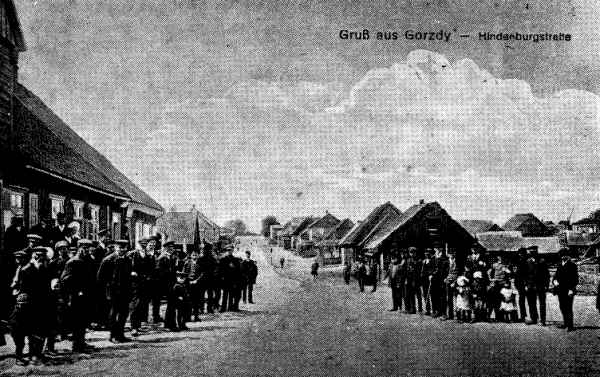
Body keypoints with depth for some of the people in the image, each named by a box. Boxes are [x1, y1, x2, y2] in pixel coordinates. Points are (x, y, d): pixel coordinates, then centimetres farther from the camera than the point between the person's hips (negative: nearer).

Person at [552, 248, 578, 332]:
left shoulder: (572, 265, -6)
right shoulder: (560, 265, 15)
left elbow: (575, 279, -10)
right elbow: (556, 275, 21)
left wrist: (571, 289, -16)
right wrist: (554, 281, -2)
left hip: (568, 291, -7)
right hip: (560, 290, 7)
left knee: (568, 308, -7)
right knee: (562, 308, 13)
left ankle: (570, 326, -4)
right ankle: (565, 323, 24)